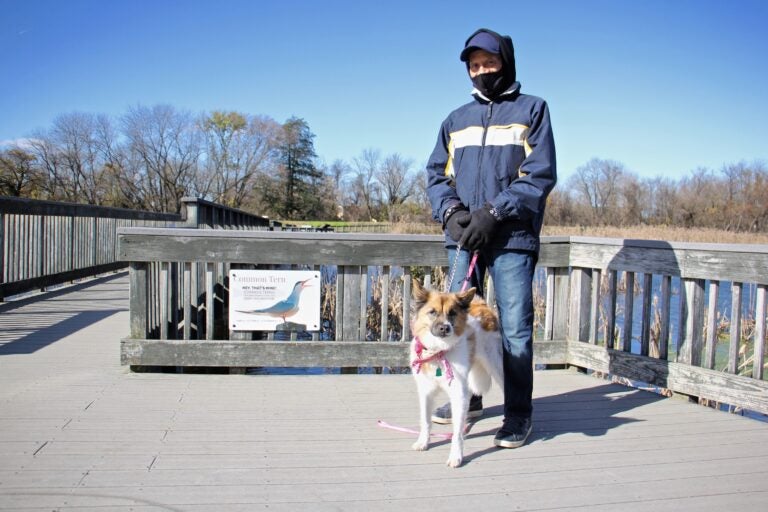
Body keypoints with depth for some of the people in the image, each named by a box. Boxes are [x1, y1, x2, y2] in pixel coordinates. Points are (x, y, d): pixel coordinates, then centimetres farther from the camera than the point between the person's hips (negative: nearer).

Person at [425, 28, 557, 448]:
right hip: (463, 237, 4)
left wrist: (493, 212, -13)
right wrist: (451, 212, -6)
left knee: (515, 328, -3)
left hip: (512, 237, -4)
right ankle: (466, 397, 25)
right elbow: (436, 173, 14)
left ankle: (519, 413, 9)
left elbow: (541, 174, -4)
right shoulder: (456, 120, 18)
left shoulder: (532, 109, 5)